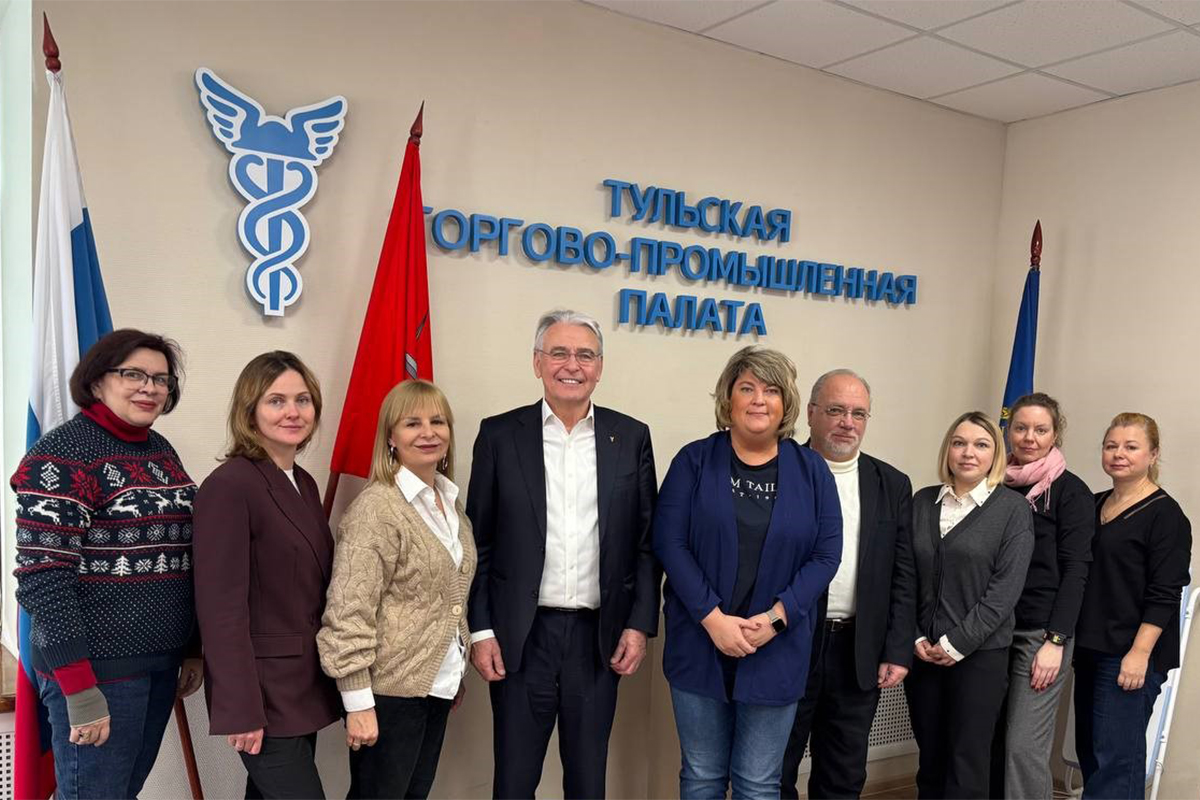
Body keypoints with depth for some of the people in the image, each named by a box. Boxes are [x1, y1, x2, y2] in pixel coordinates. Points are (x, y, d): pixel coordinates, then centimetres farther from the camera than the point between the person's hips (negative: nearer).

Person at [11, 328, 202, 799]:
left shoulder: (161, 451, 10)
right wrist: (81, 690, -20)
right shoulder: (61, 457, -13)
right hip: (96, 666, -7)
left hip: (161, 662, 7)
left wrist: (192, 649, 14)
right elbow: (42, 579, -18)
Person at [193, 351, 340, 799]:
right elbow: (221, 607, -18)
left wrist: (332, 678, 12)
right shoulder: (228, 486, -16)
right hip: (265, 691, -8)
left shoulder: (304, 483, 10)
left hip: (304, 687, 8)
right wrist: (240, 708, -19)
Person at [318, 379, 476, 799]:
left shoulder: (451, 503, 8)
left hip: (436, 685, 7)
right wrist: (358, 702, -18)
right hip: (390, 690, -7)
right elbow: (349, 613, -18)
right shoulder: (376, 509, -16)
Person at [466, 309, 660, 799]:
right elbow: (479, 542, 0)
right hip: (521, 637, -1)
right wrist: (480, 630, -4)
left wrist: (640, 624, -2)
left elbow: (647, 542, 4)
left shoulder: (631, 438, 2)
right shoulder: (501, 434, -2)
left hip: (600, 636, 1)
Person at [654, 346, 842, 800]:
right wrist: (713, 618, -15)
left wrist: (774, 617, -12)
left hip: (777, 649, 1)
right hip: (700, 644, 0)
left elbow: (826, 554, -1)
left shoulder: (811, 470, 3)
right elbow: (669, 542, -7)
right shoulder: (694, 460, -1)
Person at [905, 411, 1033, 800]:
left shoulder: (1013, 508, -2)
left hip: (980, 654, -3)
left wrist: (957, 643, -12)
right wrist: (913, 639, -4)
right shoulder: (922, 502, 7)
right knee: (929, 760, 11)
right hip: (921, 652, 3)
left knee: (966, 767, 2)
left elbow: (1006, 586, -9)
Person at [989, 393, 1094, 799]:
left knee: (1025, 746, -6)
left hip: (1040, 631, -4)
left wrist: (1056, 640, -12)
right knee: (991, 741, 7)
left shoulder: (1070, 491, -2)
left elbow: (1075, 570, -6)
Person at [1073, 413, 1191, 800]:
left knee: (1115, 757, -7)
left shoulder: (1164, 514, -8)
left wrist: (1140, 652, -18)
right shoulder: (1094, 505, 12)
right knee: (1090, 752, 12)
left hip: (1131, 655, -7)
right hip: (1091, 650, 8)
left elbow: (1164, 594, -13)